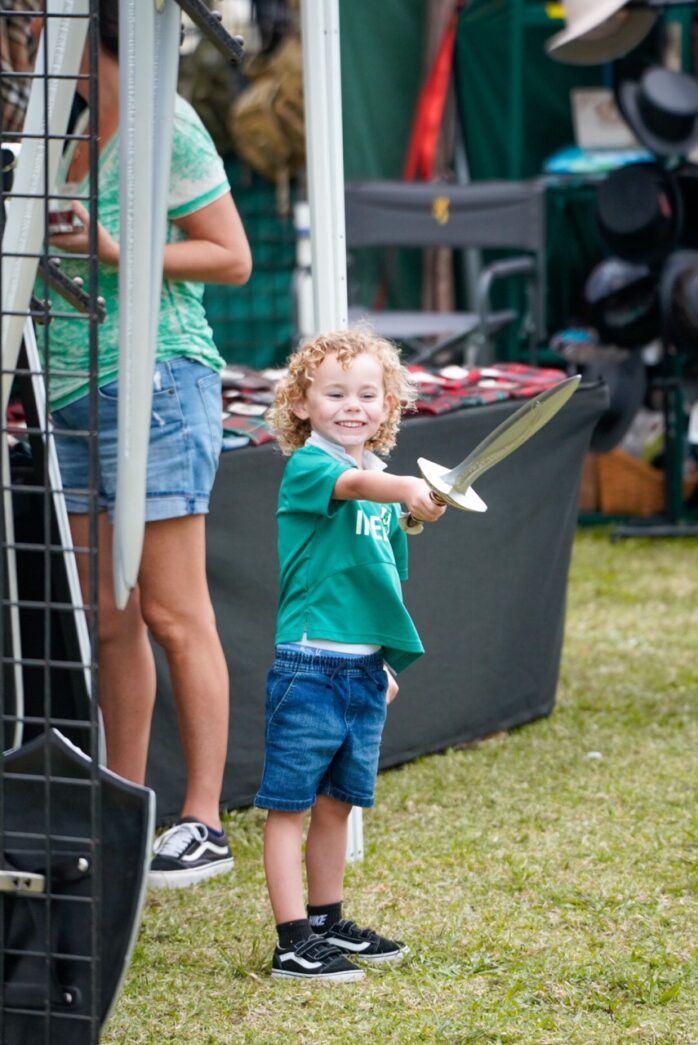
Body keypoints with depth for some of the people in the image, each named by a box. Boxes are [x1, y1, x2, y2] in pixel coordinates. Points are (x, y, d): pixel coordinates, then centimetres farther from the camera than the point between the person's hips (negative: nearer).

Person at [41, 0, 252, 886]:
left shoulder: (165, 126, -9)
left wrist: (114, 250, -19)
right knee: (110, 620, 8)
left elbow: (232, 257, -10)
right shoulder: (75, 130, 15)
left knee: (172, 615, -6)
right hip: (77, 396, 8)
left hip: (153, 382, -8)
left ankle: (203, 822, -3)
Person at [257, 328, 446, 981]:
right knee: (289, 804, -3)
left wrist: (384, 662, 24)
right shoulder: (305, 466, -10)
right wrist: (407, 488, -53)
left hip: (364, 667, 8)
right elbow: (351, 483, -34)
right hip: (308, 664, -8)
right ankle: (293, 944, -4)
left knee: (337, 802, 17)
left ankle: (327, 923, 28)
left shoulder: (383, 488, 14)